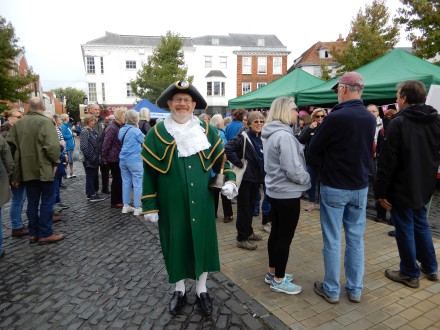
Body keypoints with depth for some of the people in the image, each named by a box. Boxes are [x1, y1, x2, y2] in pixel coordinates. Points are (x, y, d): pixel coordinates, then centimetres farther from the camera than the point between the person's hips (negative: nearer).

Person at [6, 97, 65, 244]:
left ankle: (33, 233, 22)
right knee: (47, 202, 4)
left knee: (32, 202, 14)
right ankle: (45, 234, 8)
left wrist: (15, 173, 10)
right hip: (43, 169, -6)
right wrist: (55, 160, -3)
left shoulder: (18, 123, 7)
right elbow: (52, 146, -22)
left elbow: (10, 146, 6)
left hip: (27, 170, 6)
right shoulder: (45, 121, -12)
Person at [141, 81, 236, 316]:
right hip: (171, 203, -1)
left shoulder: (207, 130, 2)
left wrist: (229, 181, -7)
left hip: (201, 201, 2)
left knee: (202, 241, 11)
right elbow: (149, 173, -1)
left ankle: (201, 290, 33)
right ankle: (180, 290, 34)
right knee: (175, 244, 11)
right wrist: (149, 205, -3)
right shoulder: (157, 133, -3)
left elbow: (220, 160, 11)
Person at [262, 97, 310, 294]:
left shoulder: (271, 134, 10)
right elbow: (294, 171, -24)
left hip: (275, 191, 10)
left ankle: (272, 273, 31)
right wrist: (309, 180, -5)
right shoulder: (284, 135, -22)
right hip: (287, 194, -10)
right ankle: (278, 280, 17)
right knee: (285, 237, 3)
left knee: (276, 233, 18)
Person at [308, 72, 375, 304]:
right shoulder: (370, 118, 4)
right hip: (360, 187, 6)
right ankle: (355, 289, 25)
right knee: (356, 238, 14)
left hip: (334, 187, -6)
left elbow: (313, 149, -11)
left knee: (333, 240, 5)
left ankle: (331, 290, 18)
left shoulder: (335, 117, -18)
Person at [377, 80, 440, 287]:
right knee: (421, 224, 22)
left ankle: (410, 273, 17)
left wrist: (382, 191, -13)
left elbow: (387, 161, -19)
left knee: (405, 229, 5)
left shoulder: (398, 123, -17)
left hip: (402, 187, -7)